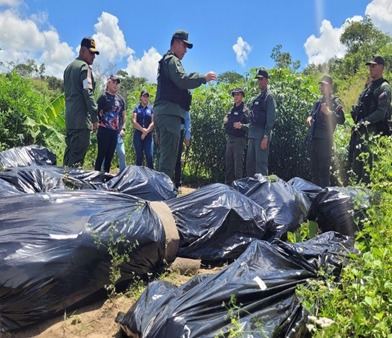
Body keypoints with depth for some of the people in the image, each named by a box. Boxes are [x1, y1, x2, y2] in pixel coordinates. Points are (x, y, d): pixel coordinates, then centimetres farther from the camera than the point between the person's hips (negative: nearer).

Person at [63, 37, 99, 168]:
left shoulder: (69, 67, 22)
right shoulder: (84, 67, -6)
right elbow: (88, 93, -14)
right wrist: (95, 117, -14)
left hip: (69, 116, 9)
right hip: (81, 117, -9)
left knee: (70, 151, 11)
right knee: (78, 154, -10)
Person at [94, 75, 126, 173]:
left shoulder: (120, 99, 12)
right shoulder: (103, 97, -3)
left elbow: (123, 115, 17)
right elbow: (97, 113, -4)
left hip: (115, 131, 5)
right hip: (104, 130, -5)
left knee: (110, 155, 9)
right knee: (101, 154, -4)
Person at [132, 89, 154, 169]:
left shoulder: (151, 108, 10)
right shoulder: (137, 108, 8)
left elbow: (153, 123, 1)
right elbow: (134, 121, -3)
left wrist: (146, 132, -10)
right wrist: (143, 130, -12)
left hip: (148, 135, 0)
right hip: (138, 135, 0)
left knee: (150, 156, -9)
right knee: (139, 156, 4)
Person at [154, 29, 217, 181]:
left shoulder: (166, 61, 32)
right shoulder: (171, 60, 0)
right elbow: (182, 80, -17)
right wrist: (204, 78, -13)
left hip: (163, 112, 10)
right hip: (169, 111, -10)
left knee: (165, 154, 10)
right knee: (169, 155, -15)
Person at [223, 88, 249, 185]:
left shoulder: (244, 110, -5)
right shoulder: (231, 109, 17)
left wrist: (241, 125, -28)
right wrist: (225, 122, 4)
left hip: (239, 139, -7)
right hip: (229, 139, 7)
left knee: (238, 164, -6)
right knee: (229, 163, 10)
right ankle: (228, 183, 18)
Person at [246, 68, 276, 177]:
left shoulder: (269, 96, -5)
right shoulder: (258, 97, 20)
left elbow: (271, 118, -13)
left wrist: (266, 137, -19)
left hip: (262, 136, -9)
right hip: (254, 136, 9)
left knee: (261, 163, -9)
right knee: (250, 163, 12)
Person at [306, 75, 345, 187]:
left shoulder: (335, 102, -2)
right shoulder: (318, 102, 20)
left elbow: (341, 120, -12)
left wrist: (329, 112, -25)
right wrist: (309, 118, 9)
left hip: (324, 140, -8)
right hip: (313, 139, 8)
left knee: (324, 170, -6)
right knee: (314, 170, 12)